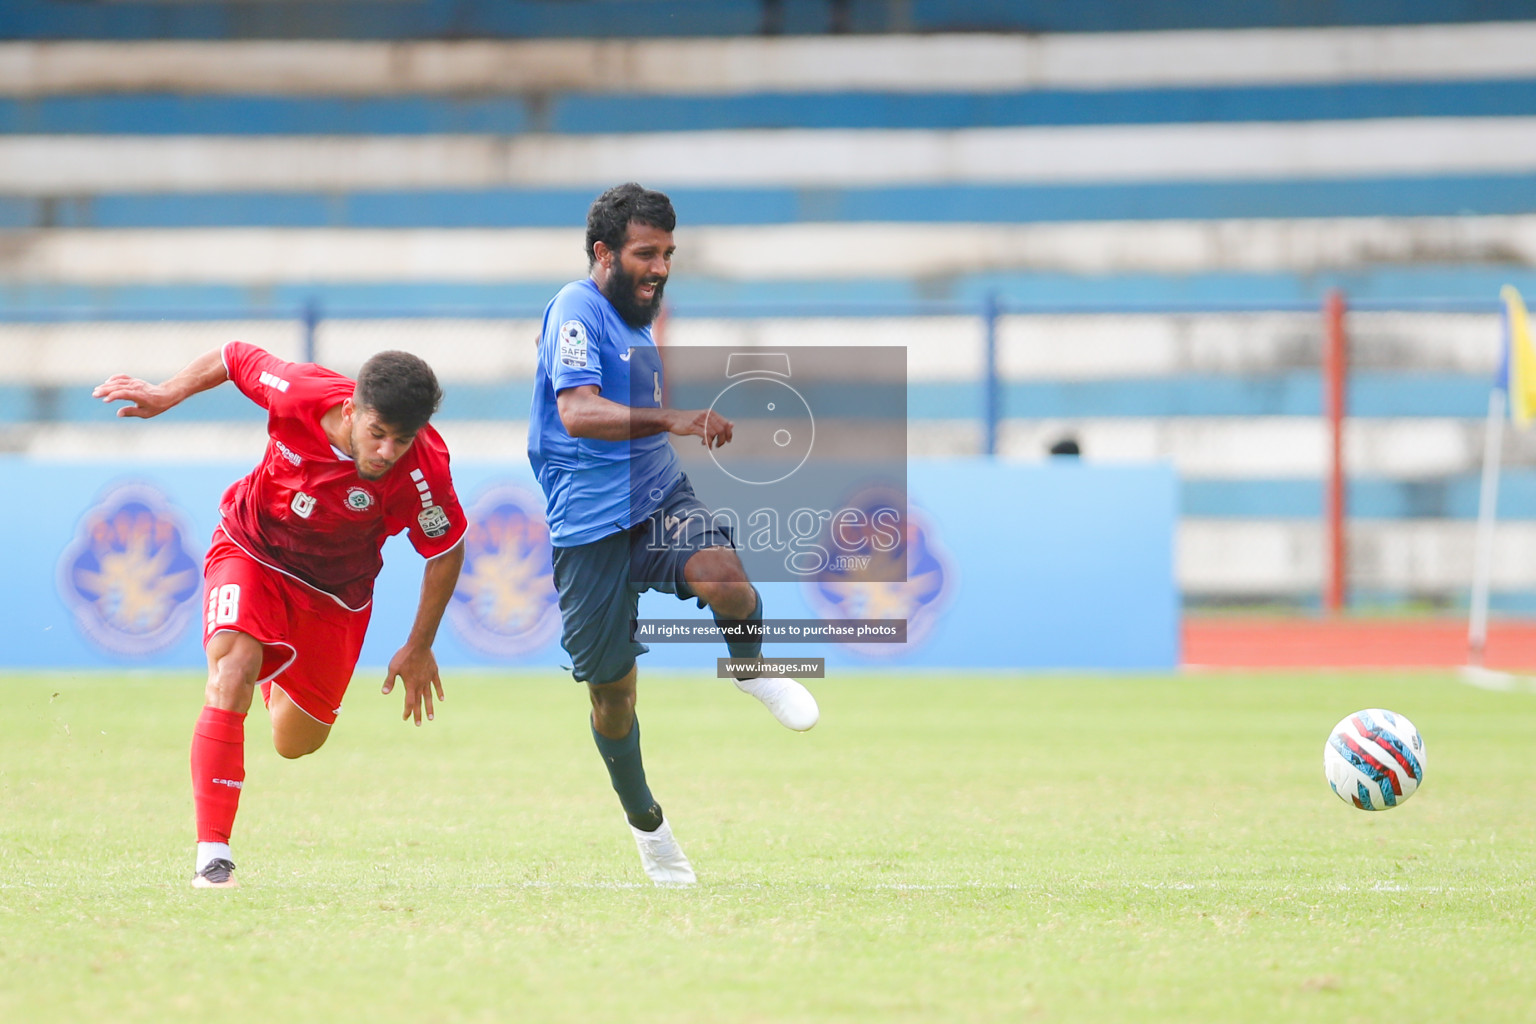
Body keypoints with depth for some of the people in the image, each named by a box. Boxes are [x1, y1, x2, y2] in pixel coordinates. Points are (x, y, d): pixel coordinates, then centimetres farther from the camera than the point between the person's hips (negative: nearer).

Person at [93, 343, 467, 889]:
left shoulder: (422, 471, -31)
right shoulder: (299, 393, -30)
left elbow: (446, 551, -13)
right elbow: (232, 356, -8)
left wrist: (419, 649, -7)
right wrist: (168, 393, -14)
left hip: (335, 592, 1)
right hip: (250, 551, -1)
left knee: (296, 743, 11)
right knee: (231, 675, -28)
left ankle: (278, 677, 51)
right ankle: (212, 856, -26)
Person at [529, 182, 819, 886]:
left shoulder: (633, 315, 17)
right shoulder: (577, 311, -12)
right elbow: (579, 412, -30)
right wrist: (671, 419, -39)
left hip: (656, 495, 6)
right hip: (589, 524, -6)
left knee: (725, 576, -29)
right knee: (613, 692, 2)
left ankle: (750, 668, 1)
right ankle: (645, 823, 24)